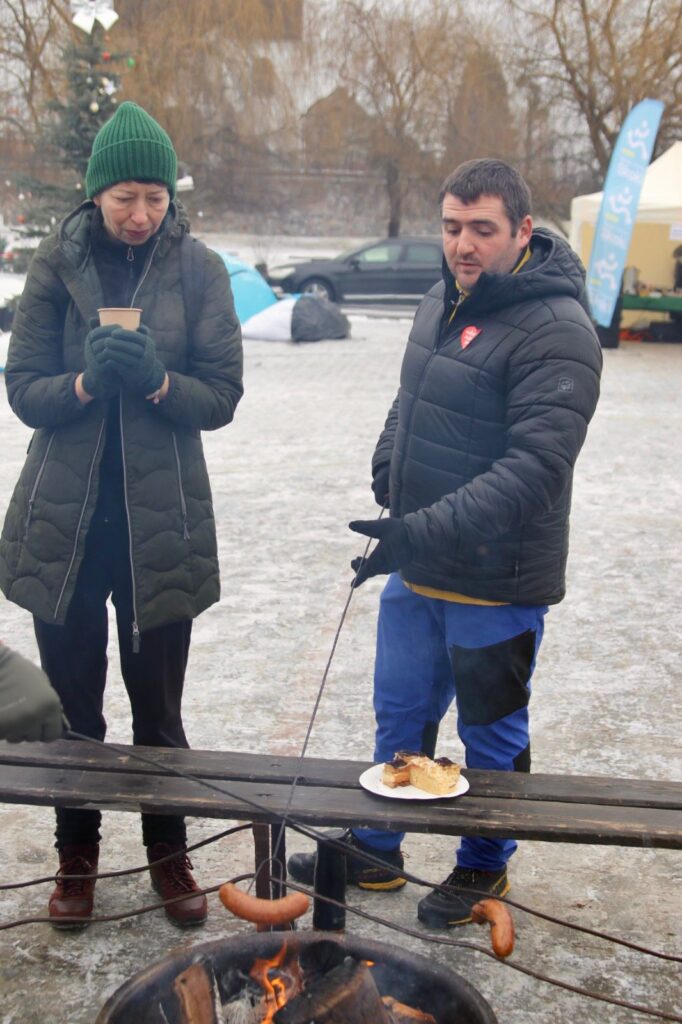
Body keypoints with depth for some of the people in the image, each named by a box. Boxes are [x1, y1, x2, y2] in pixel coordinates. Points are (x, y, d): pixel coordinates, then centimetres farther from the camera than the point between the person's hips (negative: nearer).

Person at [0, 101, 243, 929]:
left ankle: (167, 851, 28)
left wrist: (157, 381, -22)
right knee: (71, 702, 11)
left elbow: (222, 396, -2)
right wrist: (86, 383, -22)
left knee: (158, 706, 8)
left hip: (161, 520, -1)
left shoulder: (198, 271, -1)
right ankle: (77, 852, 30)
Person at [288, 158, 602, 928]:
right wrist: (387, 492, 8)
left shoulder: (556, 332, -21)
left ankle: (484, 866, 34)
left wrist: (425, 531, -33)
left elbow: (535, 470, -28)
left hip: (498, 583, -7)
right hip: (416, 571, 8)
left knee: (491, 734, 13)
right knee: (400, 713, 20)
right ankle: (376, 850, 38)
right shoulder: (443, 303, 7)